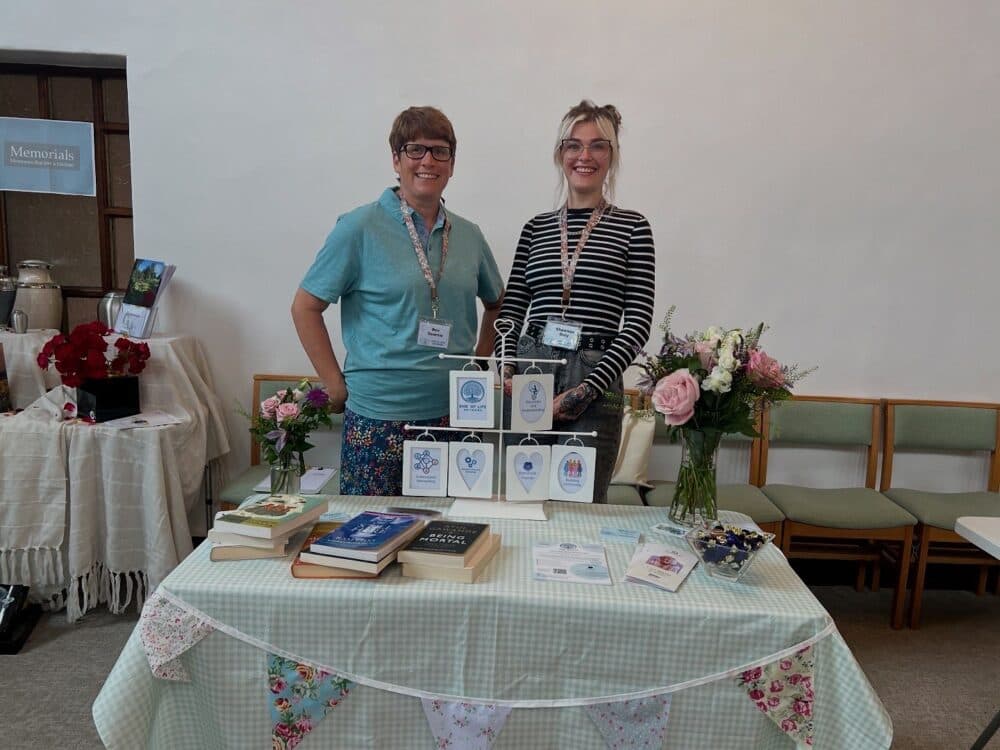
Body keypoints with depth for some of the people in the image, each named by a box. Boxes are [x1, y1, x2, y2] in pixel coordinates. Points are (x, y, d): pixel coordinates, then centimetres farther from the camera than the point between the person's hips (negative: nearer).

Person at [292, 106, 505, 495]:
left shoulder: (469, 236, 9)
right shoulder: (360, 228, -5)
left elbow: (497, 303, 23)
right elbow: (305, 307, -3)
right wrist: (338, 386, -6)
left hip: (452, 415, 4)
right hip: (378, 419, -4)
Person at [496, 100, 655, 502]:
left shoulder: (632, 227, 4)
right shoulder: (536, 228, 13)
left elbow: (638, 321, -3)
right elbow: (511, 310, 10)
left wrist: (588, 388, -12)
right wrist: (505, 370, -7)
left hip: (595, 379, -2)